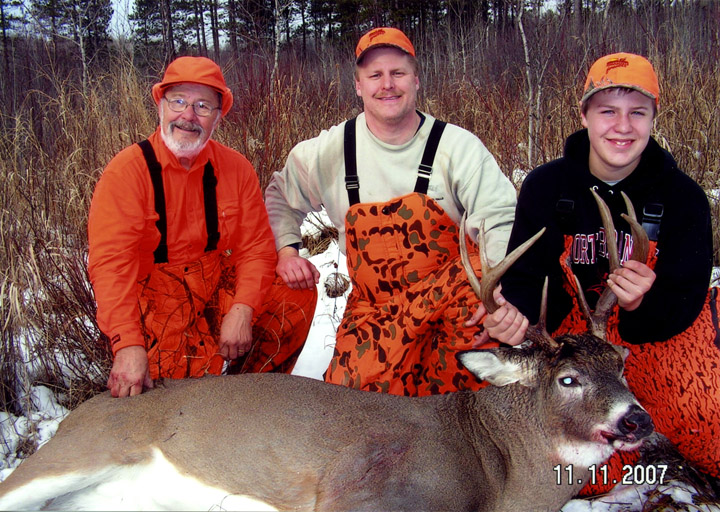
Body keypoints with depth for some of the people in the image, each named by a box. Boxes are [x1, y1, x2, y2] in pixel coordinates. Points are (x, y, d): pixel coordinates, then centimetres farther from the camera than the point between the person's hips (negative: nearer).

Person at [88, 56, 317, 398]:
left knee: (297, 294, -12)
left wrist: (242, 310, -20)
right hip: (152, 295, -4)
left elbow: (255, 246, -3)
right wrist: (128, 344, -34)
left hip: (219, 286, 5)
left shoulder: (235, 168, -2)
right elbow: (111, 261, -22)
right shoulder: (127, 170, -14)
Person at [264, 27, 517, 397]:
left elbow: (500, 222, -14)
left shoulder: (458, 146, -7)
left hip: (449, 303, -1)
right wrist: (286, 251, 4)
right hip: (372, 308, 1)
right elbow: (280, 196, 20)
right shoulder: (328, 151, 1)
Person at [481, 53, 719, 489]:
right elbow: (528, 278, -7)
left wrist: (644, 305, -35)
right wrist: (514, 315, -31)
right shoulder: (545, 186, -7)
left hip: (663, 333, 1)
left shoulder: (683, 196, -7)